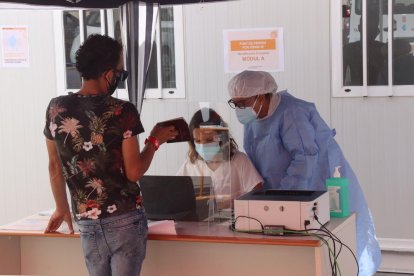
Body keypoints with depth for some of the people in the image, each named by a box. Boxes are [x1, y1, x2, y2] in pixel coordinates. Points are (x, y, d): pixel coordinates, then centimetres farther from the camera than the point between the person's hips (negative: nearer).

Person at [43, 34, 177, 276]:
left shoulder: (56, 109, 1)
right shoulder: (123, 111, -13)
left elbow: (55, 167, 10)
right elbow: (134, 172, -12)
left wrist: (62, 209, 23)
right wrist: (155, 141, 4)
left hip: (87, 221, 4)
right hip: (125, 219, -4)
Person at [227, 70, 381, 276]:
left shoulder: (290, 112, -22)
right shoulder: (252, 119, 5)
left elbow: (305, 157, -28)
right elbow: (257, 161, 13)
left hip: (317, 185, -8)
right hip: (282, 190, 8)